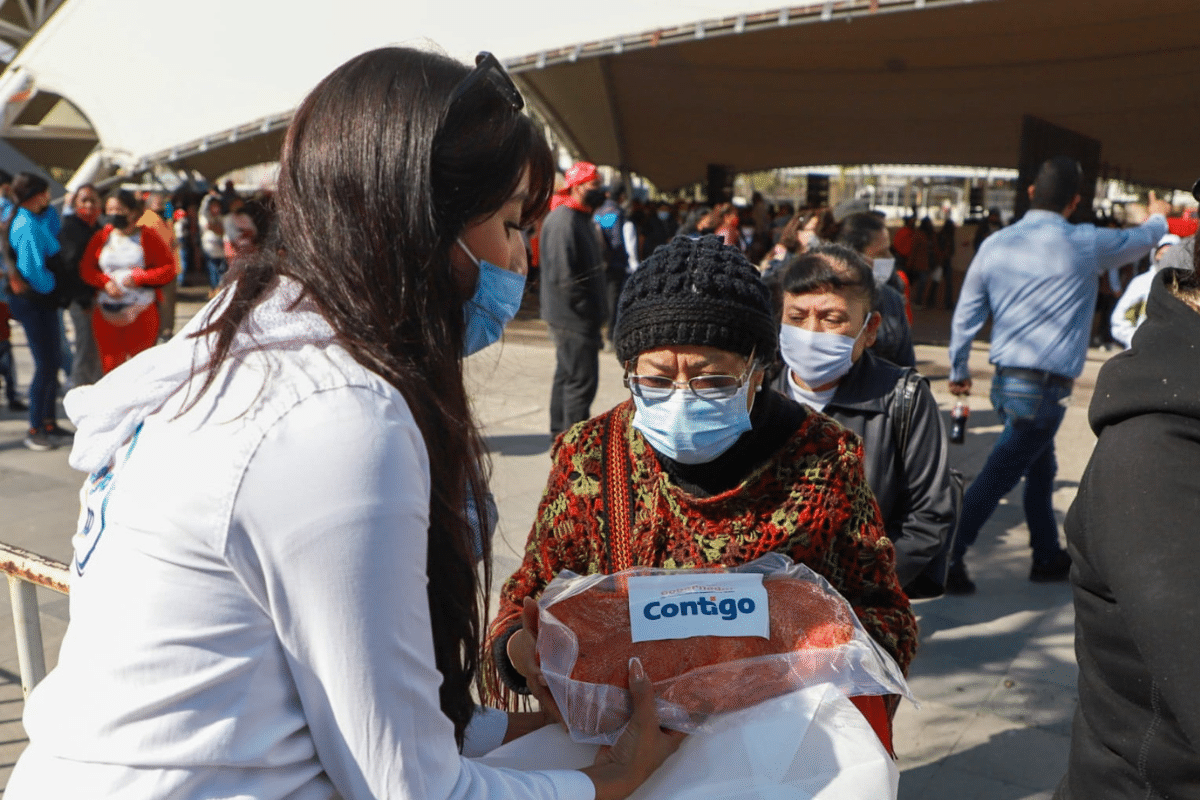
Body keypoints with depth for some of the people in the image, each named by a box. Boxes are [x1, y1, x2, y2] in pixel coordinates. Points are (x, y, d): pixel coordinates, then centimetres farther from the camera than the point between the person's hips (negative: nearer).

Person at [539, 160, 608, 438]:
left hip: (576, 318, 11)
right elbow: (562, 276, -23)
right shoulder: (563, 221, -17)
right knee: (582, 379, -8)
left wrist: (596, 311, 19)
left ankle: (560, 433, 29)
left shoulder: (581, 219, 17)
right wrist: (586, 310, -20)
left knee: (567, 375, 18)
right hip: (572, 318, -11)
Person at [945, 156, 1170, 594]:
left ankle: (1048, 558, 34)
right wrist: (1158, 216, 38)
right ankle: (945, 561, -5)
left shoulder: (995, 245, 4)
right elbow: (1143, 239, 15)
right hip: (1044, 388, -6)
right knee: (996, 477, -5)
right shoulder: (1087, 244, -7)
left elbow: (965, 315, 8)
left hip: (1004, 381, 6)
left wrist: (958, 371, 20)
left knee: (1040, 470, 21)